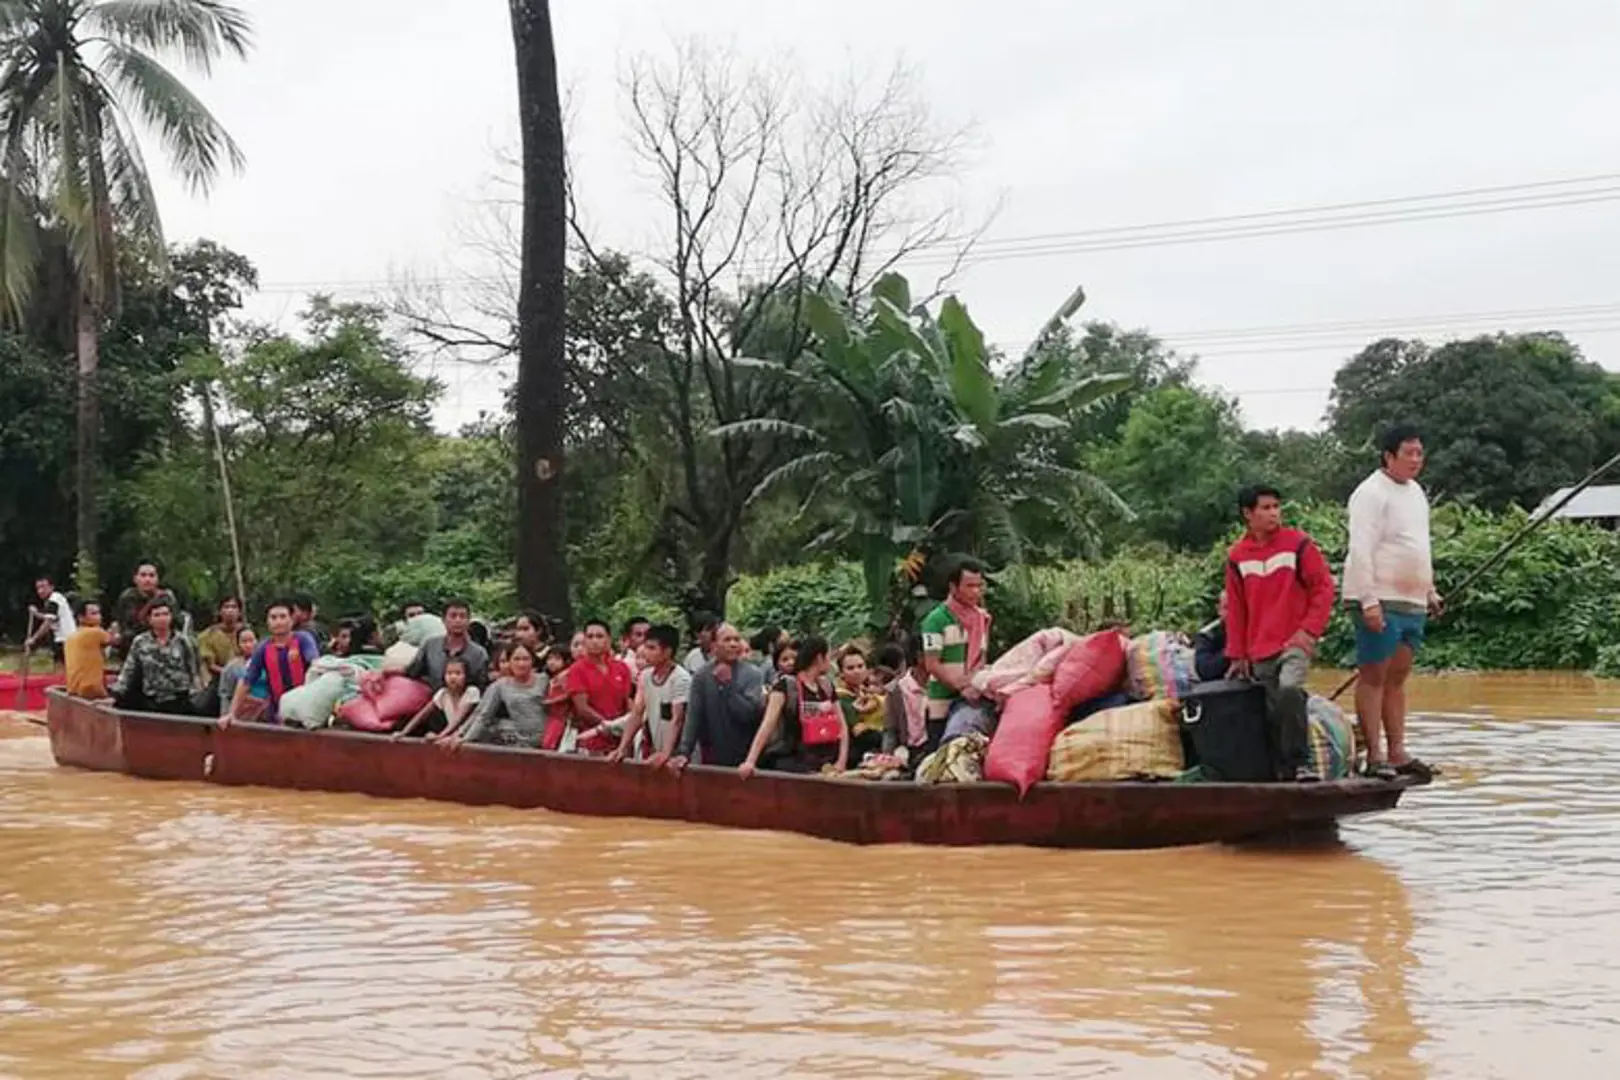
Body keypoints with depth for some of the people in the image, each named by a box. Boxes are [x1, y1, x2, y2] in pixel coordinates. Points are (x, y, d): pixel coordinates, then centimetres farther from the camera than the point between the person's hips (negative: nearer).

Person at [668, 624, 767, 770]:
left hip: (743, 761, -2)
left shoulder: (753, 674, -3)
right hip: (711, 760, 2)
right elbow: (693, 718, -2)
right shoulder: (701, 676, 4)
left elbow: (751, 713, -14)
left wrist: (728, 683, -13)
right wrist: (683, 752, -14)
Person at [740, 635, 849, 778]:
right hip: (793, 766, -6)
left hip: (825, 766, 6)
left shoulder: (827, 686, 11)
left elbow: (842, 726, 15)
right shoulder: (786, 685, -8)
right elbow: (767, 724, -17)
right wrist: (750, 761, -26)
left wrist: (841, 762, 0)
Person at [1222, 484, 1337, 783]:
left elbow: (1324, 587, -1)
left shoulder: (1298, 544, -1)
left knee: (1289, 691, -27)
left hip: (1295, 645, -4)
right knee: (1270, 711, 3)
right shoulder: (1237, 556, 9)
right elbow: (1235, 609, 15)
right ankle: (1282, 771, 13)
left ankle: (1300, 763, -21)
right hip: (1259, 652, 4)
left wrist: (1310, 629, -10)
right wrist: (1237, 655, 13)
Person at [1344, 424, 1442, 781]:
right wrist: (1369, 601, -22)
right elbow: (1361, 551, -17)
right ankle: (1375, 755, -3)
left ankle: (1397, 752, 12)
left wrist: (1430, 591, 22)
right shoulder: (1371, 494, -10)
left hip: (1412, 602, 8)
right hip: (1379, 602, -8)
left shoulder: (1415, 491, 18)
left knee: (1397, 678, 9)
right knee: (1373, 677, -4)